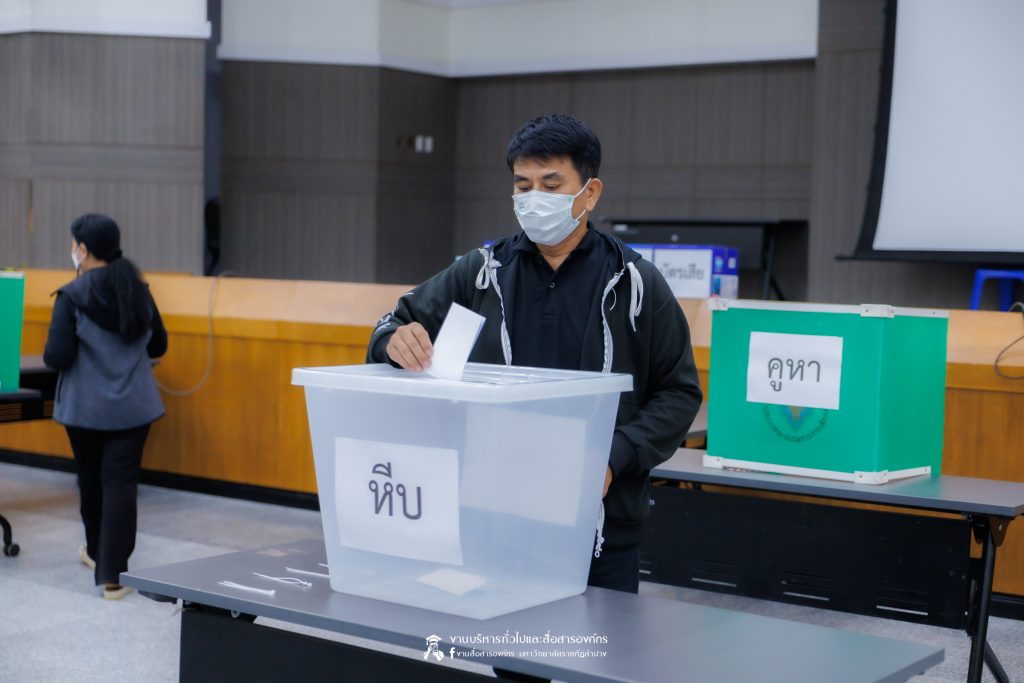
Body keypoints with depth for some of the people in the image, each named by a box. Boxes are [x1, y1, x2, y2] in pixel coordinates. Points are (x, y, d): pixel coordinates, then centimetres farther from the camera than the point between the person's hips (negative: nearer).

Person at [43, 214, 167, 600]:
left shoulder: (72, 296, -13)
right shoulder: (138, 290, 3)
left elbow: (57, 358, -15)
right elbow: (158, 346, 11)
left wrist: (51, 353, 6)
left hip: (86, 408, -2)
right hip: (133, 406, 3)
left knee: (92, 481, 17)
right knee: (121, 483, 0)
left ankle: (98, 552, 38)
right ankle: (111, 574, -4)